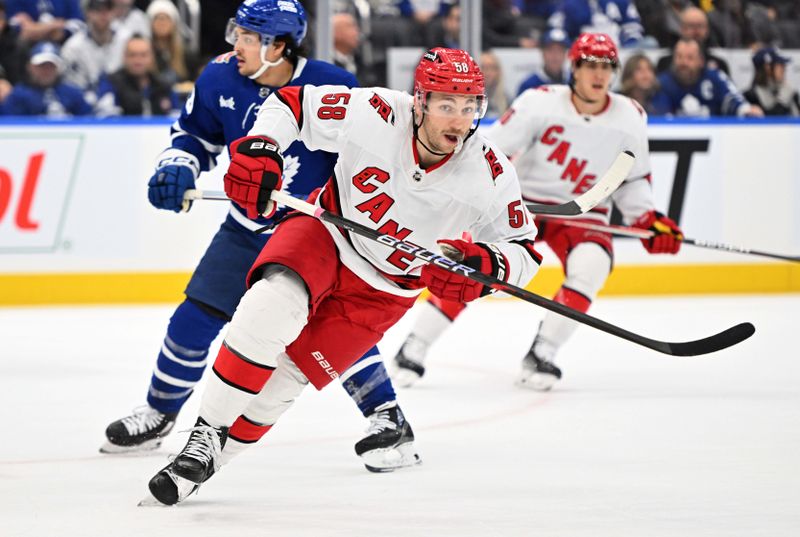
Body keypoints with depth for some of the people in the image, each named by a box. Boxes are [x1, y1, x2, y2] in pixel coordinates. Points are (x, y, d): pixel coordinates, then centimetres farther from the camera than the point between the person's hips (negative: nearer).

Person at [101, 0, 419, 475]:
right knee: (195, 320, 5)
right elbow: (196, 133, 8)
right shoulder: (221, 80, -9)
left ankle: (388, 420, -8)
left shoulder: (331, 88, -22)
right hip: (247, 230, 5)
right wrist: (177, 170, -10)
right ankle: (160, 413, 26)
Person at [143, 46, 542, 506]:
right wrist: (259, 149, -25)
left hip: (384, 291, 1)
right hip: (327, 234, -1)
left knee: (283, 379, -9)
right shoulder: (375, 115, -23)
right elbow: (292, 104, -8)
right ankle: (207, 432, -22)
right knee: (274, 305, -31)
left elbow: (524, 251, -9)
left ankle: (211, 457, 9)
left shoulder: (490, 174, -21)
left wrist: (487, 265, -31)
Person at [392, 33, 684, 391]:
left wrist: (650, 222, -4)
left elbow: (632, 180, 8)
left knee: (590, 265, -28)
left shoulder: (630, 118, -4)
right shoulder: (540, 103, -14)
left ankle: (541, 355, -16)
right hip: (523, 201, -2)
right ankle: (412, 351, -7)